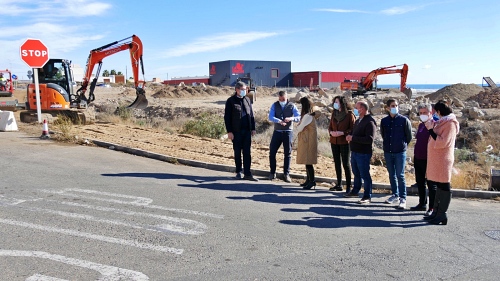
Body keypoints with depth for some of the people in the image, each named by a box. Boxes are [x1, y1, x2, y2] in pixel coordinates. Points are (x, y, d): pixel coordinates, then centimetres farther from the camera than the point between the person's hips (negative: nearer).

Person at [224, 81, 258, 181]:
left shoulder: (247, 99, 11)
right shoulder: (230, 101, -3)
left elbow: (251, 115, 14)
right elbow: (227, 117, -5)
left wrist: (253, 128, 8)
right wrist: (229, 131, -10)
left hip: (247, 130, 4)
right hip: (236, 131, -3)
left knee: (247, 152, 1)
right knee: (237, 152, 7)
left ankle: (247, 174, 4)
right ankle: (239, 172, 21)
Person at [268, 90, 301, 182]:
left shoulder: (292, 106, 1)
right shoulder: (274, 105, 3)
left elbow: (299, 117, -8)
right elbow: (270, 117, -11)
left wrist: (291, 118, -29)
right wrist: (279, 121, -30)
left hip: (288, 132, -1)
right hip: (277, 132, 1)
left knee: (288, 154, 3)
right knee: (272, 152, 0)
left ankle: (286, 174, 13)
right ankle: (272, 172, 17)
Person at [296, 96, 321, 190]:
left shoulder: (307, 116, -17)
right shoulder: (311, 114, 11)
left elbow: (299, 128, -14)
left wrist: (298, 127, 10)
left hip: (308, 141, -10)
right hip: (307, 140, 10)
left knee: (308, 161, -7)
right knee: (307, 161, 13)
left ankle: (312, 181, -3)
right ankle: (309, 180, 20)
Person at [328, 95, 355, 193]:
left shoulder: (349, 114, -8)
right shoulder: (334, 113, 10)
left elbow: (353, 129, -11)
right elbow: (330, 126, 14)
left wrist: (342, 133, -22)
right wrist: (331, 132, -7)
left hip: (345, 142, -6)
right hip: (334, 142, 6)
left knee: (346, 164, -4)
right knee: (337, 163, 11)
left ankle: (348, 186, 2)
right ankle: (339, 184, 20)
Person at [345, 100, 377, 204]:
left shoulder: (370, 122, -17)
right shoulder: (358, 120, 13)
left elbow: (369, 139, -25)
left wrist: (353, 138, -23)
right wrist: (349, 136, 0)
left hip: (363, 153, -9)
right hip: (354, 151, 9)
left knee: (365, 175, -2)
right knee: (356, 173, 20)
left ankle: (367, 197, 6)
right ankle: (355, 191, 35)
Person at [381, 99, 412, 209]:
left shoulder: (404, 120, -6)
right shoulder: (384, 121, 4)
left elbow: (409, 136, 3)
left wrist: (403, 145, 9)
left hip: (400, 152, -4)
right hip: (388, 152, 4)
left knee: (400, 175, -3)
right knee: (392, 175, 12)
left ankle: (402, 198, 5)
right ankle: (395, 195, 26)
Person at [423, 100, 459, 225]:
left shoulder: (450, 123, -12)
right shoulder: (442, 122, 15)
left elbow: (442, 142, -20)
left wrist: (431, 130, -16)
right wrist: (431, 126, 8)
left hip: (443, 160, -9)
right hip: (436, 160, 9)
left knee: (443, 187, -4)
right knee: (439, 186, 13)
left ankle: (442, 215, 1)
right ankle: (436, 212, 20)